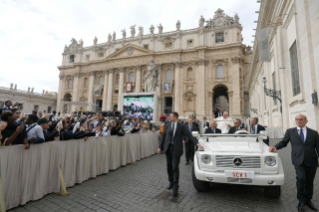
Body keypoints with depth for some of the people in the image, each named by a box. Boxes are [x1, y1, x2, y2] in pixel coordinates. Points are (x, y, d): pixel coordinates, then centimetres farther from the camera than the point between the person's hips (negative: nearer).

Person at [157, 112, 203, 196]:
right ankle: (171, 182, 32)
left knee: (175, 167, -6)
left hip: (176, 149, -4)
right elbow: (163, 137, 9)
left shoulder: (182, 126, -3)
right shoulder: (167, 125, 7)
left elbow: (189, 135, -8)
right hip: (168, 148, 4)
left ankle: (175, 187, 3)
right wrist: (160, 147, 4)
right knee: (169, 167, 13)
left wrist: (197, 143, -19)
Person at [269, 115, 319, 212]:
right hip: (298, 160, -2)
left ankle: (308, 200, 33)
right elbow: (284, 142, 8)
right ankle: (301, 201, 3)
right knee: (301, 178, -17)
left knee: (309, 181, 12)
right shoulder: (290, 131, 6)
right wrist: (275, 147, -11)